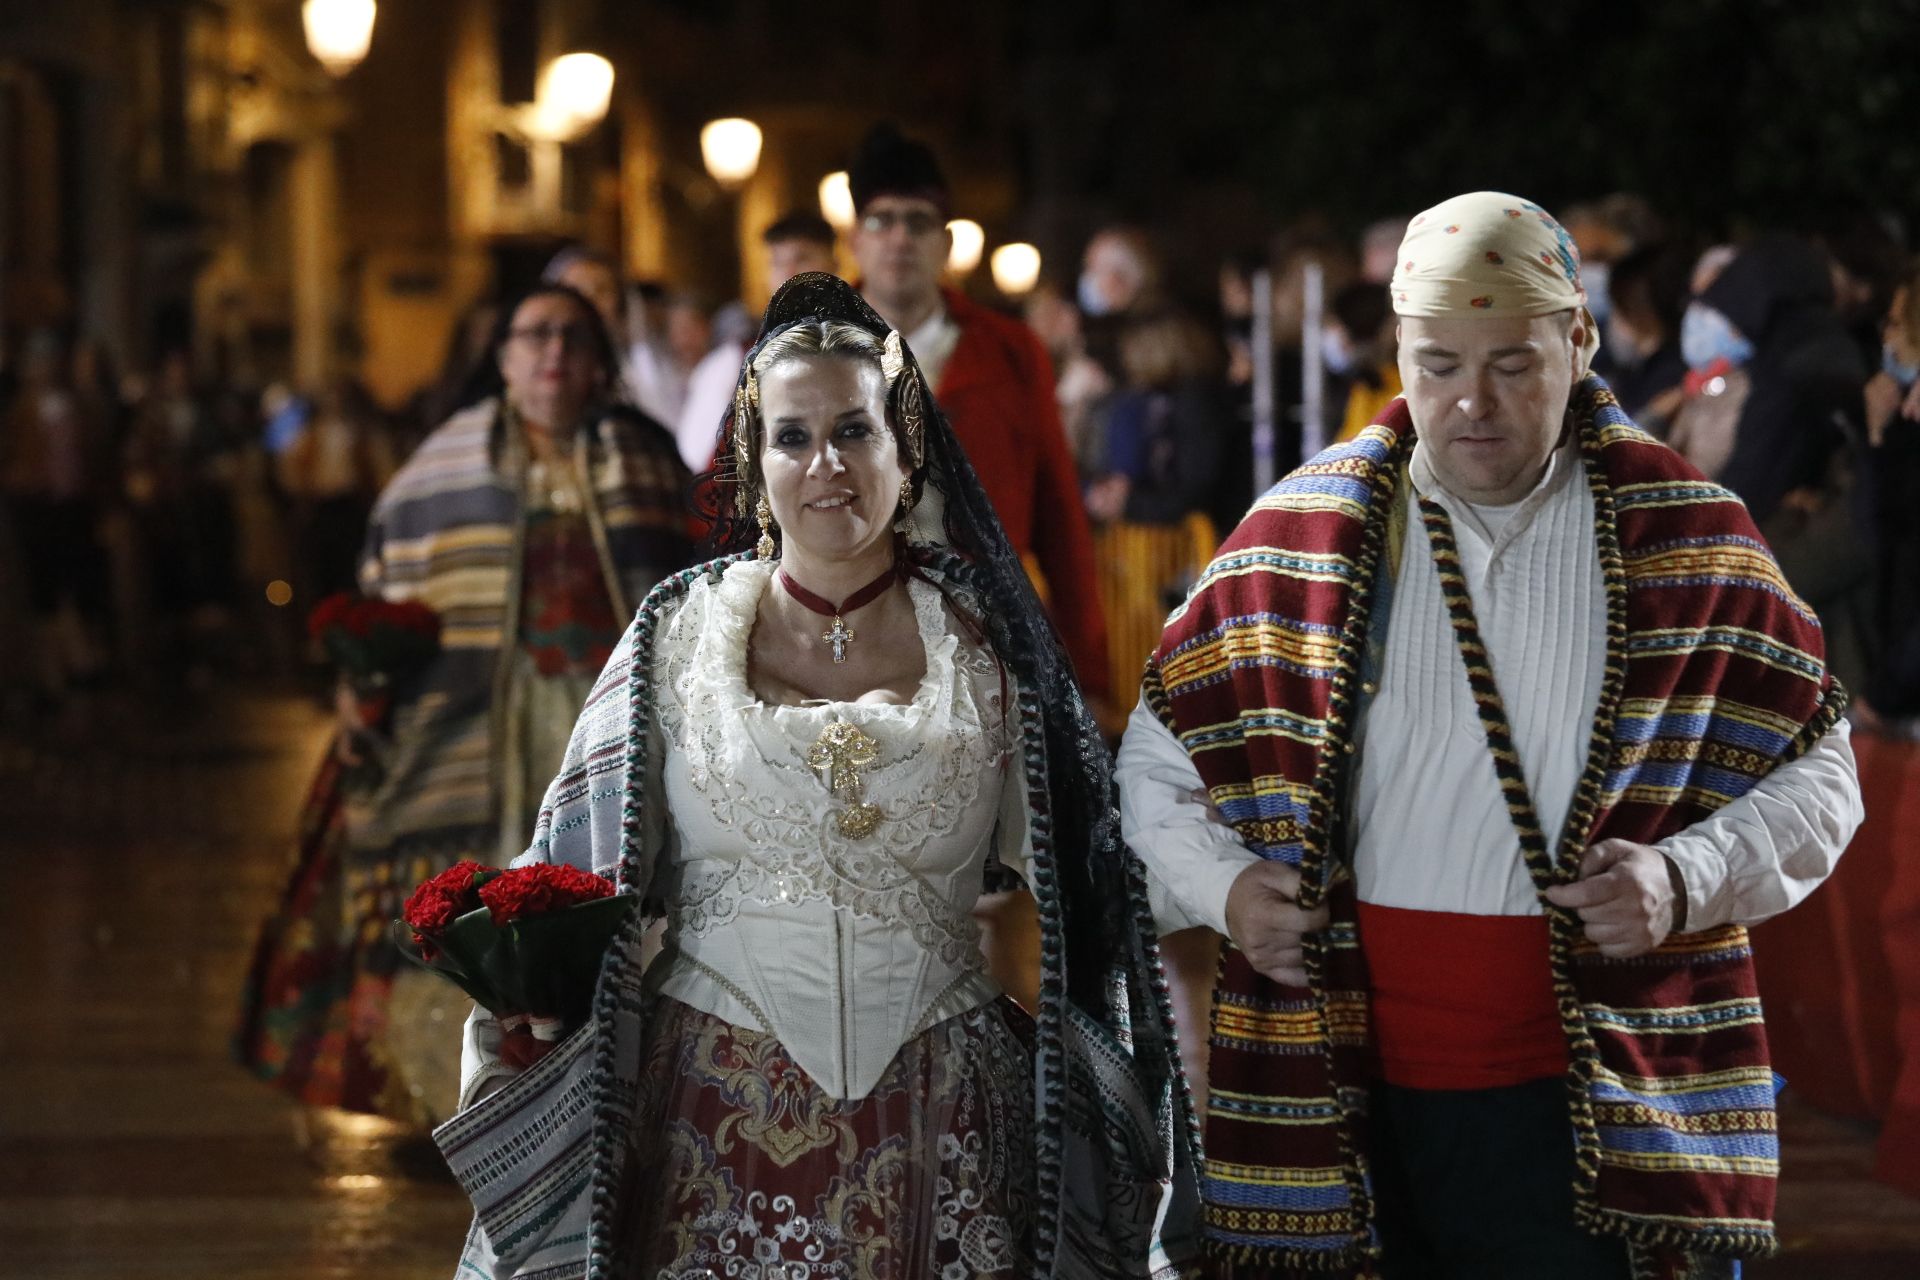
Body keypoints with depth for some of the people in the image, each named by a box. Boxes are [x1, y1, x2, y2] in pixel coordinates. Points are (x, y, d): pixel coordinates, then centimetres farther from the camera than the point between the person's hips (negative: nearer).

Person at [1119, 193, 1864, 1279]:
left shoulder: (1687, 539, 2)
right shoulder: (1303, 538, 4)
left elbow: (1816, 769, 7)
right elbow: (1161, 755, 12)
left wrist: (1688, 881, -10)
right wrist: (1220, 884, -6)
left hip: (1609, 1101, -1)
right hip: (1360, 1091, 1)